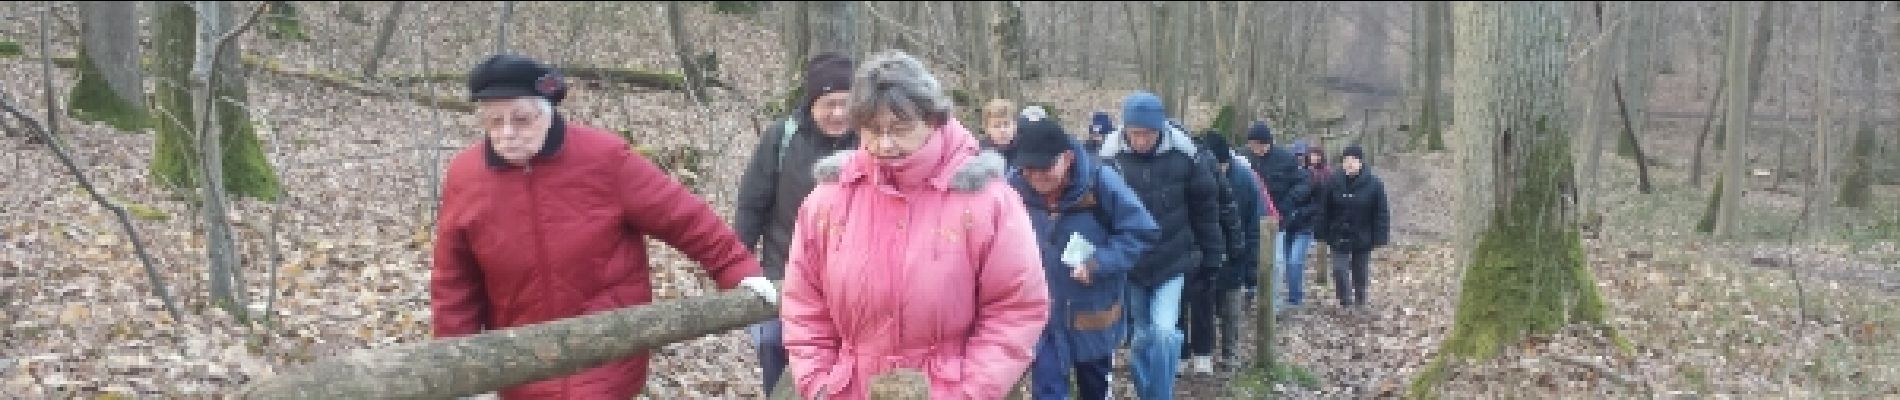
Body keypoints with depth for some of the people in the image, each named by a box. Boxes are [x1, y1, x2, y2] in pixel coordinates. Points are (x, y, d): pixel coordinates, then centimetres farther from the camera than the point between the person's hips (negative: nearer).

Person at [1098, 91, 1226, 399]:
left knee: (1164, 332, -13)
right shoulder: (1111, 155, -14)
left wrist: (1211, 253, 2)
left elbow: (1205, 205, -3)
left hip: (1172, 260, -1)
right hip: (1130, 263, 1)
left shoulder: (1182, 153, -14)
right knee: (1142, 336, 13)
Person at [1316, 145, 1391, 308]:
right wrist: (1324, 233, -3)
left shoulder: (1374, 184, -12)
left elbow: (1382, 213, -9)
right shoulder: (1333, 182, -6)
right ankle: (1346, 302, 10)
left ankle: (1360, 304, 31)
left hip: (1363, 239, -1)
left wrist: (1379, 238, -12)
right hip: (1340, 238, 1)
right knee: (1339, 271, -7)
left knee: (1361, 273, 13)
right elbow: (1324, 210, -1)